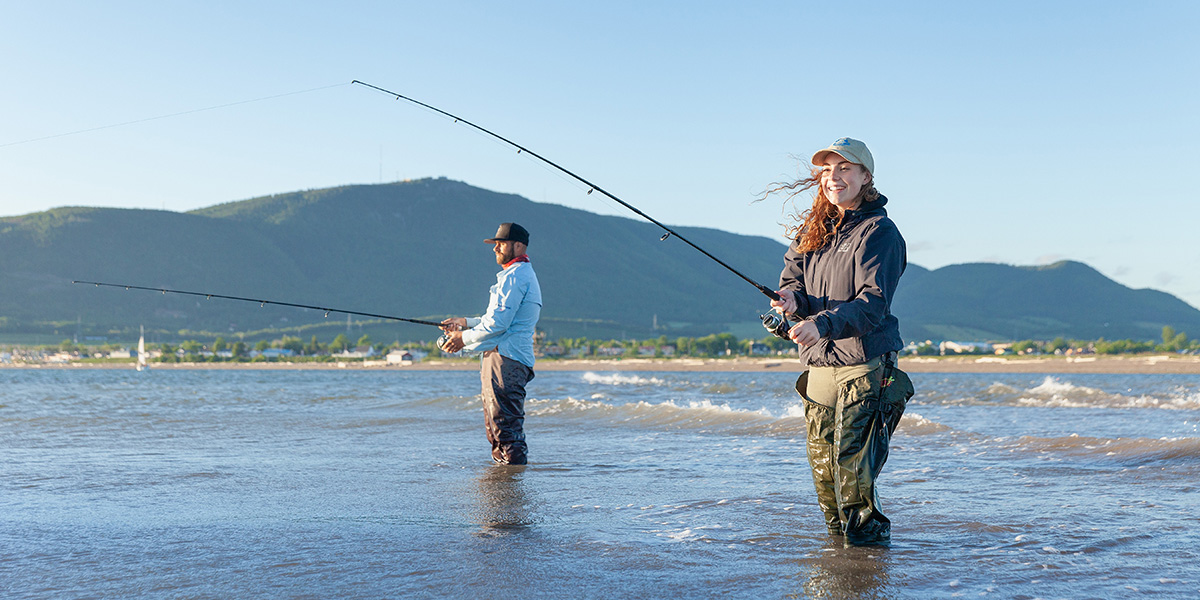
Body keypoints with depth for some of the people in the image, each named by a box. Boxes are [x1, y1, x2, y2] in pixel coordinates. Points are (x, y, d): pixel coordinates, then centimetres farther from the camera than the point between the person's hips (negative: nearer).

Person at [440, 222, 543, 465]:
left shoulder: (515, 276, -12)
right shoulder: (524, 275, 23)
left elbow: (498, 323, -18)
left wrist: (465, 338, -7)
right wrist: (465, 323, 20)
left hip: (505, 360, -11)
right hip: (509, 360, 11)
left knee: (504, 422, -11)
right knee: (495, 424, 14)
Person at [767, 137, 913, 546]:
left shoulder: (879, 232, -8)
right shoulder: (810, 230, 14)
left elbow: (873, 304, -18)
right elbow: (791, 280, 10)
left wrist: (822, 324, -32)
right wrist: (791, 299, -15)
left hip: (864, 366, -6)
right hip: (819, 364, 6)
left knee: (852, 466, -11)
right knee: (822, 464, 11)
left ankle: (870, 537, 5)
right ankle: (838, 533, 28)